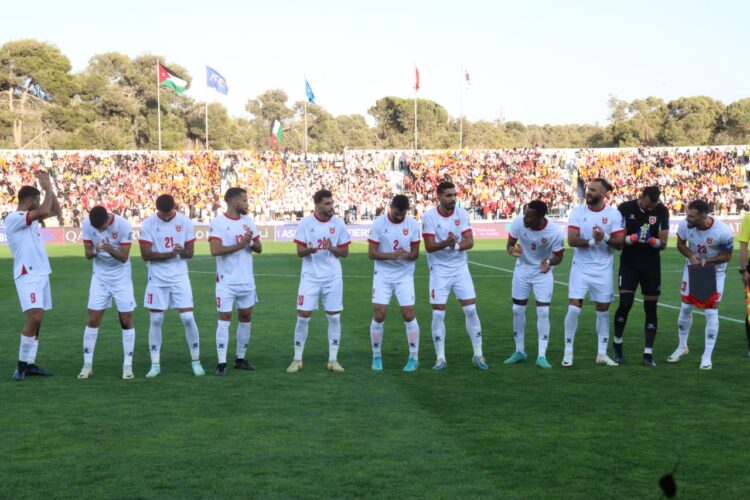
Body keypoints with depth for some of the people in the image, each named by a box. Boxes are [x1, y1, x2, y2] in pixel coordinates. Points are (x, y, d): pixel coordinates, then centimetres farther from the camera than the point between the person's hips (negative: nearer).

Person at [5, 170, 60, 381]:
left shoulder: (32, 218, 14)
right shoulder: (14, 218, -13)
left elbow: (55, 210, 21)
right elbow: (45, 211, -23)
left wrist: (49, 187, 11)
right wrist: (48, 188, -11)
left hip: (41, 274, 9)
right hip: (27, 276, -9)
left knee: (37, 320, 8)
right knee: (34, 317, -18)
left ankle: (30, 364, 12)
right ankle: (21, 364, -10)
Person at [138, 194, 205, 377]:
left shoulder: (185, 223, -2)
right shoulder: (148, 224, -6)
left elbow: (190, 252, 2)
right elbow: (145, 254, -10)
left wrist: (181, 251, -22)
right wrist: (168, 254, -21)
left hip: (179, 278, 0)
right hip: (157, 279, 0)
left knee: (188, 318, -5)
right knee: (156, 320, 2)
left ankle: (196, 361, 8)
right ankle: (155, 364, 11)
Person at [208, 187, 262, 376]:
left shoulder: (248, 221, 8)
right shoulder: (218, 223, -10)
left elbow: (259, 248, 9)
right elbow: (215, 250, -20)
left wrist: (251, 242, -13)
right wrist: (240, 244, -21)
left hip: (247, 280, 6)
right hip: (227, 281, -6)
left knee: (246, 318, 9)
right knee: (224, 319, -5)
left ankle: (240, 359, 21)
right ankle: (221, 363, -2)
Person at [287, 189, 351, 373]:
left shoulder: (338, 224, 0)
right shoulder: (305, 223, -4)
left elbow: (345, 252, 3)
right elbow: (299, 251, -3)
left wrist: (331, 248, -17)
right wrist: (309, 250, -25)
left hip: (333, 278, 1)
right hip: (310, 277, -1)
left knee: (334, 317, 2)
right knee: (303, 316, -2)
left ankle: (333, 360, 12)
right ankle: (297, 360, 10)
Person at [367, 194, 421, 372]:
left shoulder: (413, 224, -3)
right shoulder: (378, 223, -8)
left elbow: (415, 253, 2)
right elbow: (371, 253, -9)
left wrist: (406, 255, -22)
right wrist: (392, 255, -25)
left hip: (405, 276, 1)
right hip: (383, 275, -1)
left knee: (409, 314, -4)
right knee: (379, 314, -5)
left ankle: (414, 357, 9)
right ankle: (377, 356, 11)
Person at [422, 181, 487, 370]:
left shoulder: (462, 214, -3)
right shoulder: (429, 216, -11)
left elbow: (470, 242, -9)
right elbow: (429, 247, -16)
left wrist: (456, 245, -29)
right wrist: (445, 243, -35)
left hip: (460, 269, 2)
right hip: (439, 271, -2)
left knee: (471, 310, 0)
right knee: (438, 314, -2)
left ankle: (478, 354, 10)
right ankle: (440, 358, 10)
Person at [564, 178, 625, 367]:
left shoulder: (613, 214, -4)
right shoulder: (578, 211, -3)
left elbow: (620, 243, -7)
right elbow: (571, 240, -11)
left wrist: (605, 237, -24)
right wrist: (591, 242, -24)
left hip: (603, 269, 1)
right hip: (580, 268, -1)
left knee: (603, 310, 7)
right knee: (574, 308, -7)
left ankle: (602, 353, 17)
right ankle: (568, 351, 4)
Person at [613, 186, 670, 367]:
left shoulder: (662, 211, -3)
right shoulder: (625, 209, -8)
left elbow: (663, 243, -1)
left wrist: (651, 240, -22)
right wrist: (634, 238, -26)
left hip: (652, 265, 2)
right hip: (629, 264, -2)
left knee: (650, 308, 1)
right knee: (625, 303, -12)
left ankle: (648, 353, 5)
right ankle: (617, 343, 12)